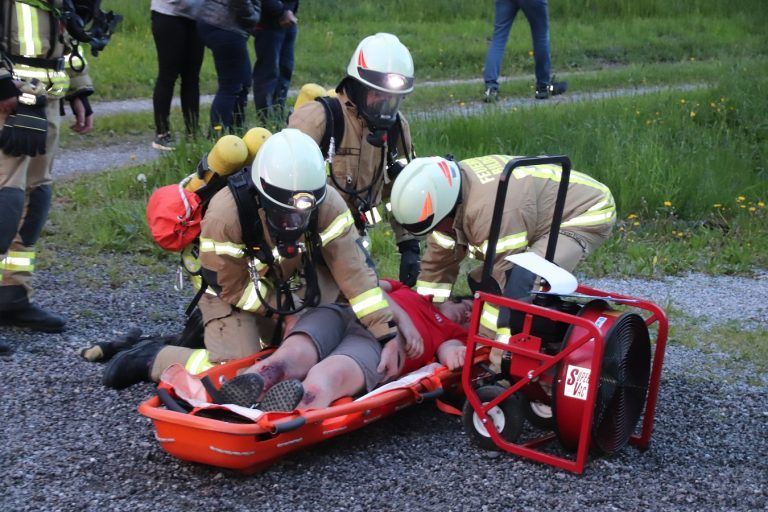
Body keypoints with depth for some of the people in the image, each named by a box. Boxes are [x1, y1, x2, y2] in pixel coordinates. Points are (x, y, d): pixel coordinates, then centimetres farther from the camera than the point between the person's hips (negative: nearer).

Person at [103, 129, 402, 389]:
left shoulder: (326, 204, -25)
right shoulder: (225, 215, -33)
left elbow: (354, 269, -27)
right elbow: (231, 288, -21)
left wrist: (386, 334, -33)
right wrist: (288, 308, -20)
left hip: (292, 286, 6)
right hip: (235, 295, -6)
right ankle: (154, 359, 3)